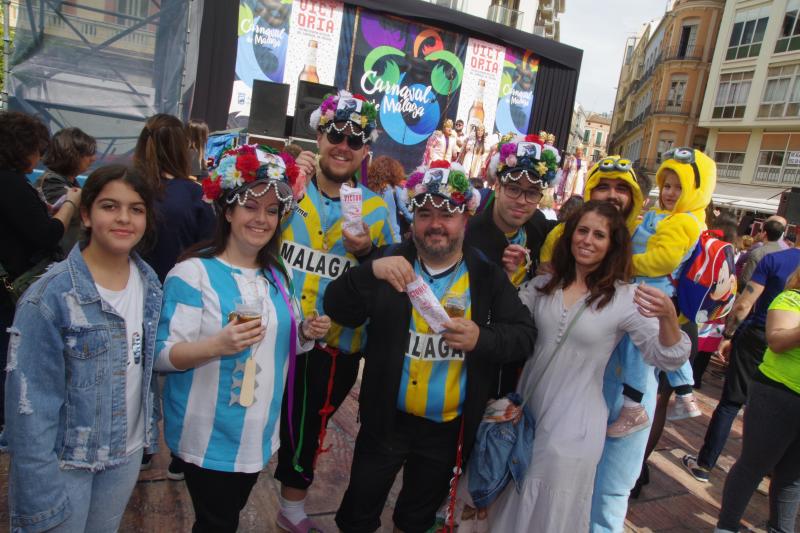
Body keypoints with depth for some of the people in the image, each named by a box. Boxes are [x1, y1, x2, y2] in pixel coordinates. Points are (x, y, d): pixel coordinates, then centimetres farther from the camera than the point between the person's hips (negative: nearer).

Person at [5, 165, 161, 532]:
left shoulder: (149, 282, -4)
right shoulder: (50, 296, -21)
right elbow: (31, 402, -18)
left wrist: (150, 426, 8)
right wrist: (40, 500, -16)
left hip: (128, 452, 5)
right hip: (65, 461, -5)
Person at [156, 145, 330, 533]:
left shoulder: (276, 276, 5)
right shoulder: (194, 272, -16)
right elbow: (162, 355, -17)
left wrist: (305, 333, -6)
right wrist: (218, 345, -34)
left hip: (258, 435, 6)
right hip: (209, 437, -6)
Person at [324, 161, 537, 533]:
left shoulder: (488, 275, -6)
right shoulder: (392, 264, -8)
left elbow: (524, 335, -9)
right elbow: (338, 310, -14)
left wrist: (482, 338, -29)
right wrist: (370, 271, -32)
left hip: (449, 427, 1)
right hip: (388, 418, -1)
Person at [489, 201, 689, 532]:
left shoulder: (625, 297, -10)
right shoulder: (544, 285, 1)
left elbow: (667, 357, -13)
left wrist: (668, 316, -33)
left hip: (573, 426, -3)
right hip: (526, 411, 4)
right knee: (513, 506, 21)